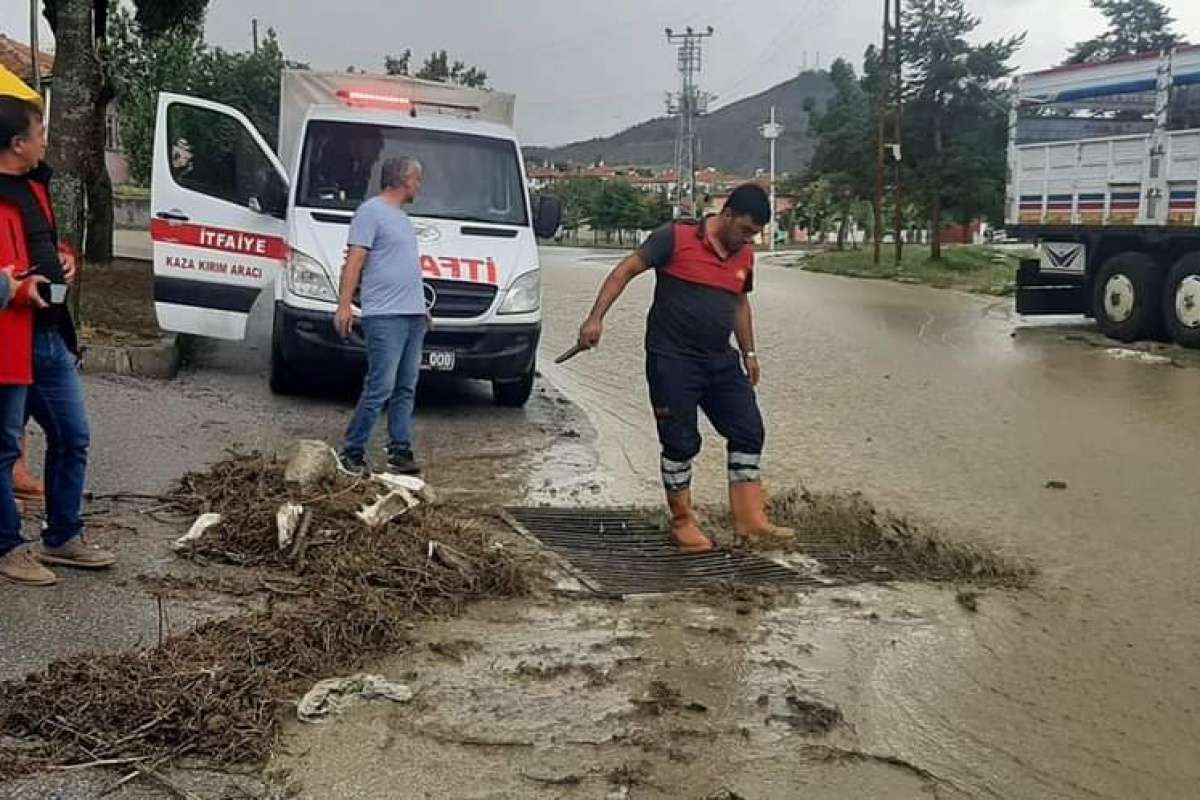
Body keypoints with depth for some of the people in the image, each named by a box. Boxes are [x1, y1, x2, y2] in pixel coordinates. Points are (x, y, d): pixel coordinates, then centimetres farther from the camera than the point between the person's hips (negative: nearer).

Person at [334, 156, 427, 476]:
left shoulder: (402, 216, 22)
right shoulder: (371, 211, -6)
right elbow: (355, 260, -13)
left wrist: (421, 308, 25)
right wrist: (344, 304, -20)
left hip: (414, 316, 9)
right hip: (385, 316, -9)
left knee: (406, 389, 8)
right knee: (381, 387, -11)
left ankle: (400, 450, 13)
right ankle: (352, 451, -2)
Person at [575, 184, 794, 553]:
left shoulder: (744, 257, 10)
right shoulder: (676, 237, -10)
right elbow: (625, 270, -9)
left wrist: (749, 352, 23)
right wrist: (596, 318, -16)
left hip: (721, 361, 7)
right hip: (672, 360, -6)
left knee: (749, 432, 2)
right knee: (681, 443, 0)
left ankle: (750, 520, 10)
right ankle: (682, 523, 16)